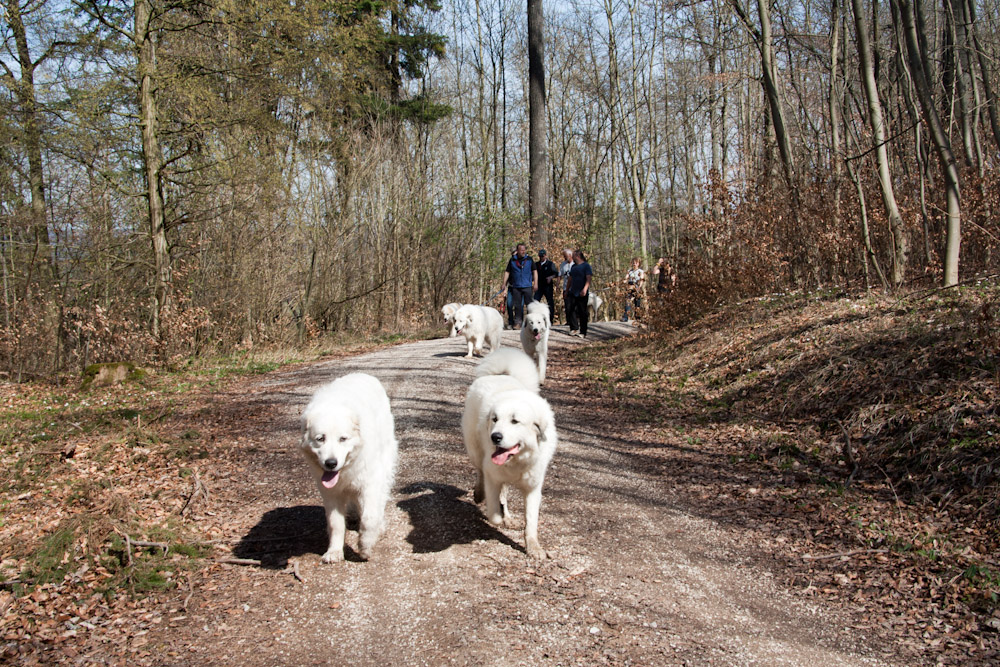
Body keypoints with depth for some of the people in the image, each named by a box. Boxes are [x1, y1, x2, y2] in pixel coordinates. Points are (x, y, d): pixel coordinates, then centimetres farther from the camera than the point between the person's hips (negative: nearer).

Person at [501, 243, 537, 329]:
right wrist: (504, 284, 6)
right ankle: (517, 322, 9)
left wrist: (535, 283, -1)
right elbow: (507, 272, 11)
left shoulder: (529, 259, 5)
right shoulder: (512, 260, 6)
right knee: (517, 305, 3)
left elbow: (535, 271, 7)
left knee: (529, 304, -3)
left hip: (527, 286, -1)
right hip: (515, 286, 1)